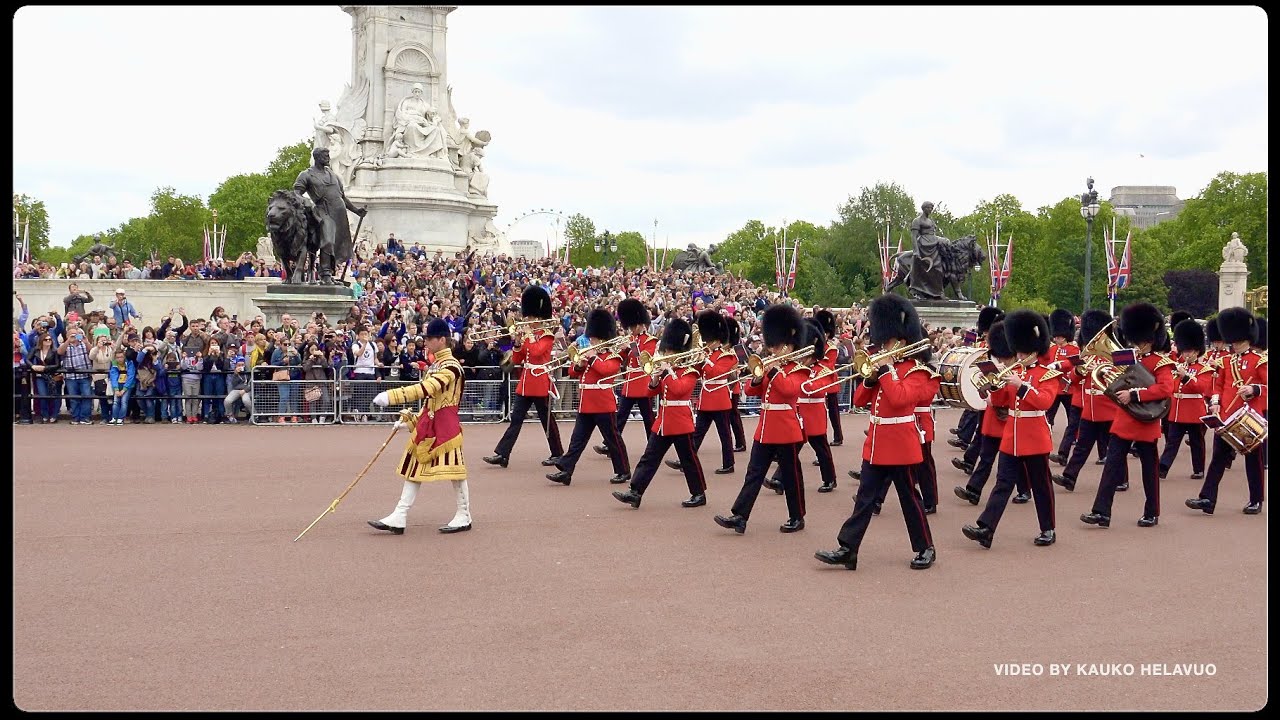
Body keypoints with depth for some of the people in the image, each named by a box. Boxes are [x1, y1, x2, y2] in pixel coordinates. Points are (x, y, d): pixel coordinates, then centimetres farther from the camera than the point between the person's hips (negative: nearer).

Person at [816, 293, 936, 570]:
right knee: (865, 498, 5)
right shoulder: (883, 366, 12)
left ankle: (926, 549, 18)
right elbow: (860, 400, 9)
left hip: (900, 444, -7)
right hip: (875, 443, 7)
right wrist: (871, 377, -7)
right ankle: (847, 550, 4)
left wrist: (885, 370, -20)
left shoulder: (915, 371, -9)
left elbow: (899, 398, -27)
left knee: (909, 498, 4)